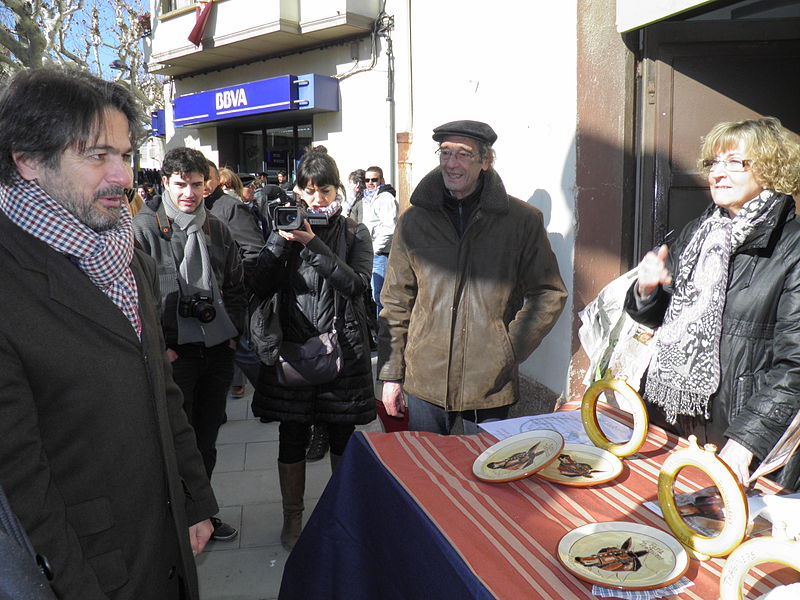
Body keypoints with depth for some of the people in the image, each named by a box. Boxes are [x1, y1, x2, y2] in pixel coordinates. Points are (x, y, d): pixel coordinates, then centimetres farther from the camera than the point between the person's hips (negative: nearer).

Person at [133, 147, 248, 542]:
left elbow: (236, 286, 16)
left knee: (206, 440, 17)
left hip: (218, 351, 5)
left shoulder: (217, 230, 10)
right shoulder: (143, 228, -7)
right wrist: (157, 347, -13)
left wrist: (233, 332, 7)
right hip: (173, 354, -5)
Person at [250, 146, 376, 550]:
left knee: (343, 436, 11)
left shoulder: (355, 234, 3)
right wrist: (280, 239, -15)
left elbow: (356, 284, -15)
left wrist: (314, 244, -22)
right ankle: (292, 516, 28)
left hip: (343, 348, 0)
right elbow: (263, 287, -3)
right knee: (292, 438, 8)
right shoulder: (287, 230, 6)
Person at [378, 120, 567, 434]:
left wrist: (510, 349, -7)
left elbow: (548, 294, 3)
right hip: (425, 380, 2)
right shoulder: (414, 221, 3)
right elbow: (396, 302, 6)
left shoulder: (523, 220, -2)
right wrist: (390, 373, 3)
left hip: (491, 384, -1)